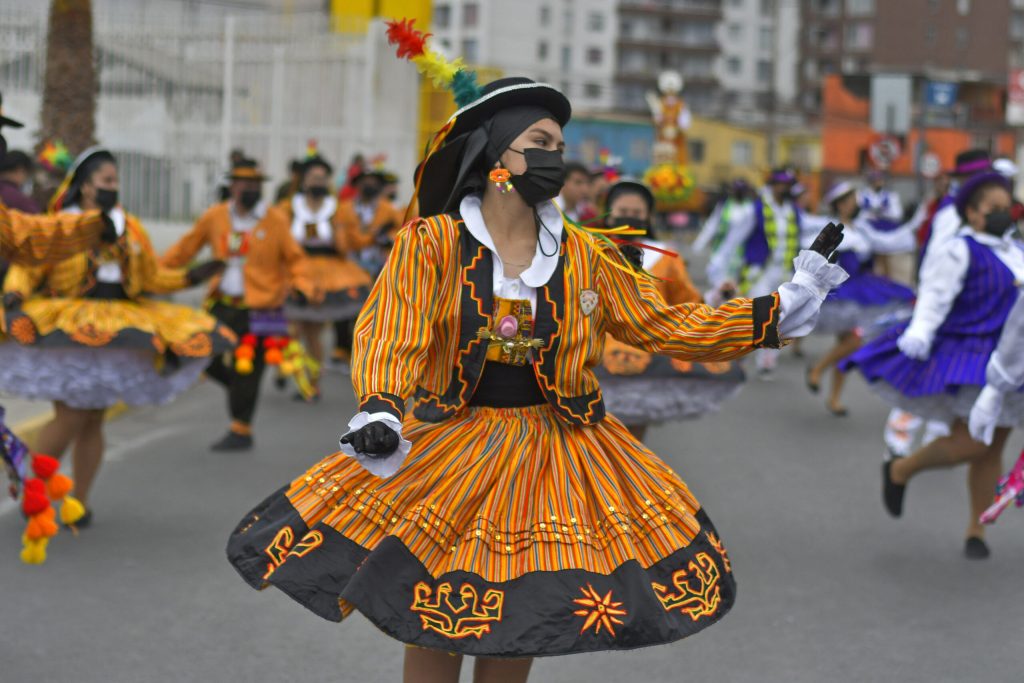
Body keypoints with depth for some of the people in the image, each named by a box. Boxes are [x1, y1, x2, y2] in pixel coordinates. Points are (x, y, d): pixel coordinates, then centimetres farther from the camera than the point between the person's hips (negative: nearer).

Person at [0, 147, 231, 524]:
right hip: (66, 336, -4)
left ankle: (79, 501, 16)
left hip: (115, 335, 5)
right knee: (69, 419, -11)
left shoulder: (130, 229, 9)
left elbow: (153, 278, 15)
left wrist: (191, 277, 1)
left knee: (93, 422, 7)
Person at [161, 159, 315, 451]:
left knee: (247, 371, -1)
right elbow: (186, 247, 10)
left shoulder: (276, 221, -4)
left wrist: (302, 282, -20)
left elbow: (294, 259, -1)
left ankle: (241, 430, 13)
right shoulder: (215, 217, 3)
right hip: (222, 304, 4)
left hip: (259, 310, -4)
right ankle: (240, 388, 30)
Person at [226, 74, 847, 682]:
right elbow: (390, 336, -19)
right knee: (435, 627, 1)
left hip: (554, 450, 3)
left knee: (515, 625, 9)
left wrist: (783, 309, -2)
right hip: (449, 449, -2)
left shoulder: (584, 256, 1)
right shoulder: (431, 243, -9)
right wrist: (380, 411, -39)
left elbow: (667, 327, 4)